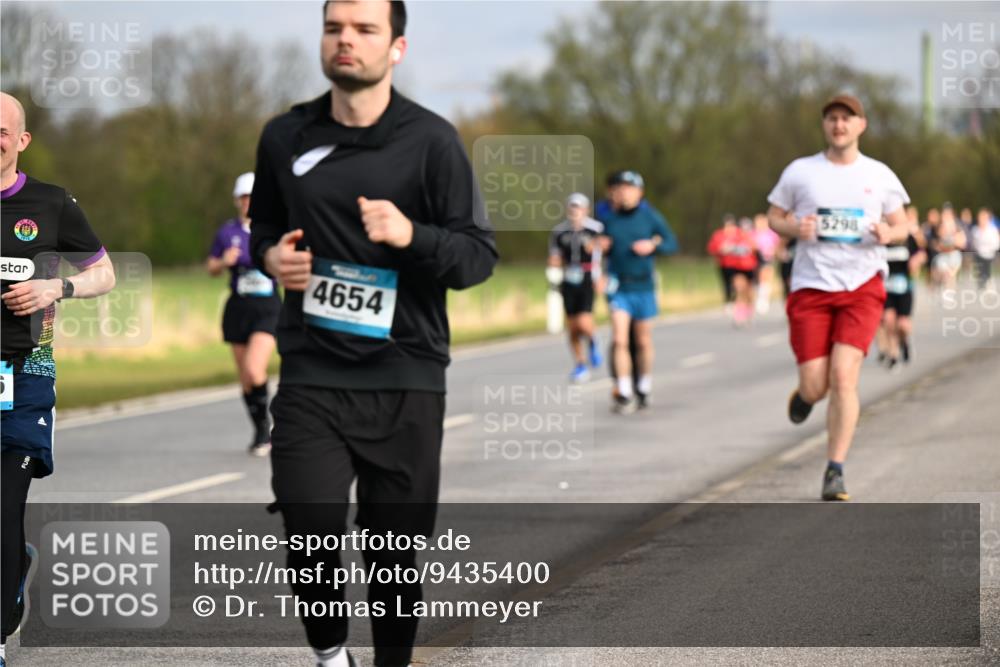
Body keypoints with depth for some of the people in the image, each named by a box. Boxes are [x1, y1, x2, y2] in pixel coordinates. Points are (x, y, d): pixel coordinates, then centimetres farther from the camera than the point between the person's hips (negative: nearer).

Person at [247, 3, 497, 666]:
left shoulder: (431, 140, -5)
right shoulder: (286, 137, 4)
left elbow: (480, 256, -6)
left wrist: (411, 236, -24)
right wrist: (271, 255, 0)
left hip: (406, 380, -1)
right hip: (312, 377, 1)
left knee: (395, 549, 7)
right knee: (311, 532, -12)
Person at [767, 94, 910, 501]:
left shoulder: (880, 176, 7)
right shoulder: (799, 172, 4)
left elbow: (901, 225, 15)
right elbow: (774, 216, 12)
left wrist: (888, 234, -9)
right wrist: (795, 228, -11)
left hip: (862, 287, 0)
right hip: (810, 288, 0)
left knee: (843, 377, -16)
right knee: (815, 387, -4)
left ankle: (835, 472, -8)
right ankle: (804, 392, 37)